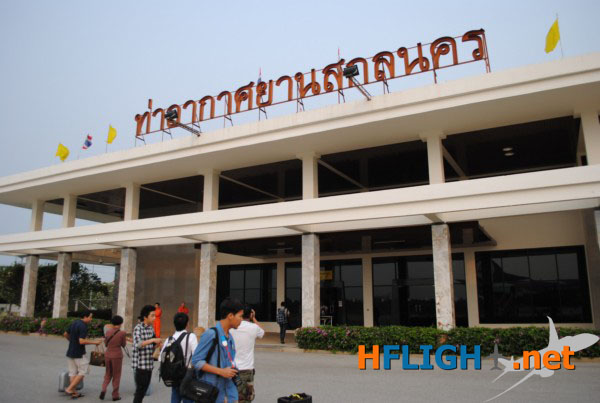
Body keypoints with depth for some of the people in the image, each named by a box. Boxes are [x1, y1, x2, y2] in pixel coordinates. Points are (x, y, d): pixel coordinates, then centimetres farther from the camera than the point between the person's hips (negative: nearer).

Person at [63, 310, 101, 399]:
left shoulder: (74, 323, 8)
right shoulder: (83, 326, -19)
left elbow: (65, 334, 19)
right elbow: (81, 341, -26)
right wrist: (94, 342, -18)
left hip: (71, 352, 9)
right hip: (79, 353, -9)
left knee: (73, 372, 11)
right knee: (83, 371, 2)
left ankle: (74, 392, 15)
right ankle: (69, 389, -2)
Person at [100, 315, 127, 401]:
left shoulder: (108, 332, -1)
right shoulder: (122, 333, -12)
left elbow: (105, 344, 10)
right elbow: (124, 345, -1)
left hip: (107, 355, 4)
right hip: (117, 356, -4)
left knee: (108, 374, 22)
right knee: (116, 376, 10)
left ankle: (103, 389, 1)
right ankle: (115, 395, 16)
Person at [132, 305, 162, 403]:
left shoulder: (151, 328, 10)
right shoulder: (138, 328, -10)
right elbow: (138, 344, -24)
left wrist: (157, 344, -1)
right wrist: (153, 340, -30)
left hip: (149, 364, 7)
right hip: (140, 364, -7)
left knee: (144, 389, 13)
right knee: (140, 390, -2)